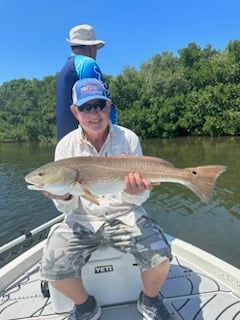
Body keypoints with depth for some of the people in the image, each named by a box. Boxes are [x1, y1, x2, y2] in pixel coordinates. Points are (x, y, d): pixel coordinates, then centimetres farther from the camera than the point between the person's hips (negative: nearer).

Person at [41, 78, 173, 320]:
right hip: (82, 219, 1)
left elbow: (141, 198, -4)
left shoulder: (128, 138, -6)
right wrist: (64, 197, -25)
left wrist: (135, 192, -28)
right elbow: (68, 208, -2)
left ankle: (150, 300, 17)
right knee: (53, 268, -17)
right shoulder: (66, 146, -4)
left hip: (124, 214, 0)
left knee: (160, 257, -20)